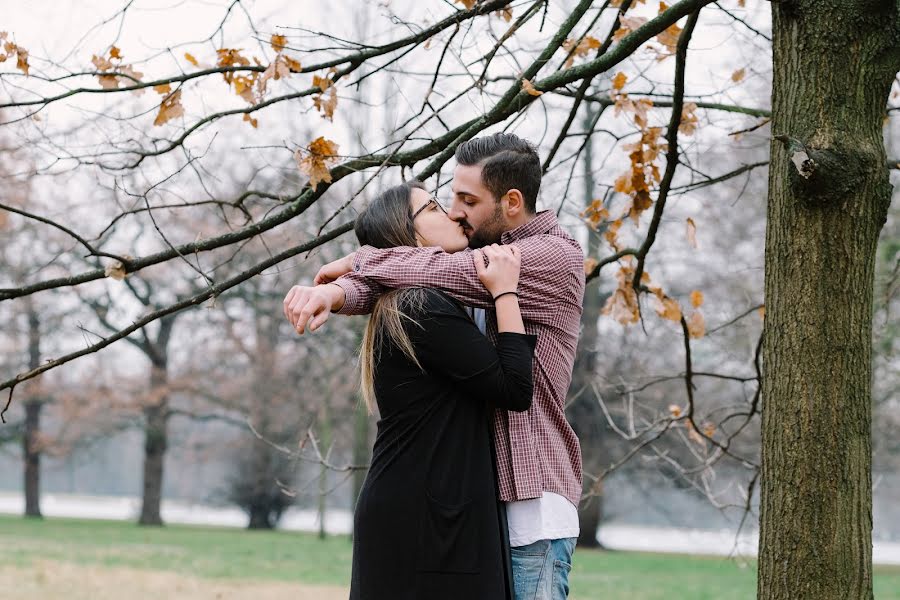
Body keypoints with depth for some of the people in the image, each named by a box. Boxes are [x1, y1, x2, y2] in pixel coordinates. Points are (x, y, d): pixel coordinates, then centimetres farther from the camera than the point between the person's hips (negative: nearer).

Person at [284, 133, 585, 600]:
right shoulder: (486, 255, 14)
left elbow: (437, 272, -16)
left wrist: (358, 261, 1)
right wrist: (336, 292, -18)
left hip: (533, 501, -7)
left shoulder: (555, 256, -9)